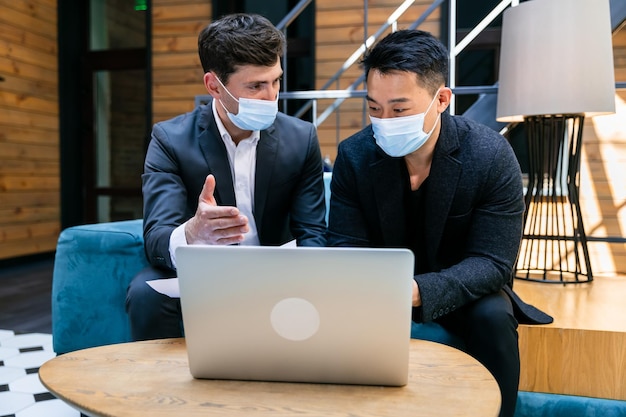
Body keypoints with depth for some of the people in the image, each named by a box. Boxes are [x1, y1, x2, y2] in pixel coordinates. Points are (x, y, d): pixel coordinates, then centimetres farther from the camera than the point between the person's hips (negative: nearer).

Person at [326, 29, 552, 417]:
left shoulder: (491, 155, -19)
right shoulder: (353, 154, -13)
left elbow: (491, 263, -22)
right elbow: (347, 248, -10)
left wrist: (415, 291, -40)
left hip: (463, 288, -1)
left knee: (492, 317, -31)